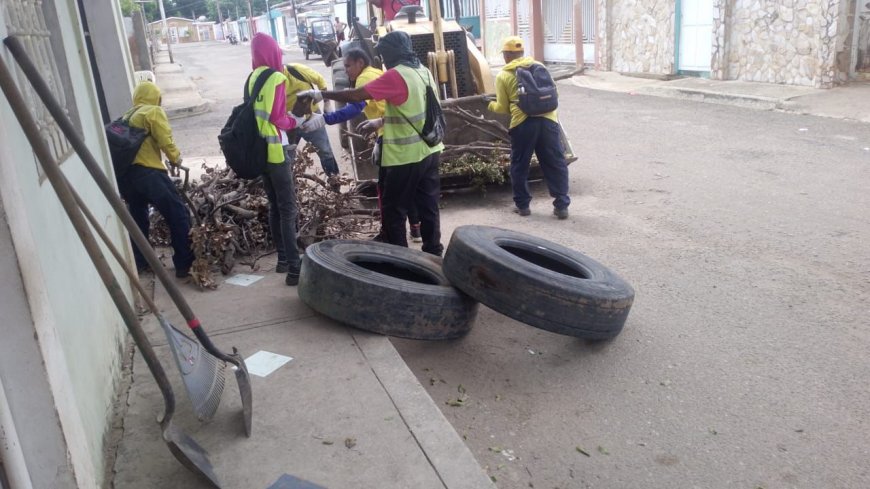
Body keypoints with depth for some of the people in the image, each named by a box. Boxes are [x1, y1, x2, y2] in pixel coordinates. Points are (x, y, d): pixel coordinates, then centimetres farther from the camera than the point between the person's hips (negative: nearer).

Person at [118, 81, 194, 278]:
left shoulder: (127, 116, 23)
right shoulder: (153, 112, 2)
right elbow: (165, 141, -7)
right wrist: (175, 157, 9)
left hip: (124, 173, 8)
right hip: (147, 172, -8)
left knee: (138, 219, 22)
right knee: (178, 215, -3)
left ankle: (140, 262, 28)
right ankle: (185, 265, -5)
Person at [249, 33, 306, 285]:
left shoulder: (252, 79, 9)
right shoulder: (276, 78, -12)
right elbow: (278, 119, -14)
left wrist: (289, 115, 13)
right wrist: (297, 120, 2)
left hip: (259, 150, 8)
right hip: (276, 150, -8)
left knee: (275, 206, 15)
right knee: (288, 209, -6)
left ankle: (283, 258, 23)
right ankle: (294, 267, -7)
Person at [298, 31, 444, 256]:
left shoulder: (396, 75, -17)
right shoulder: (423, 71, 9)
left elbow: (356, 95, -18)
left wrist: (321, 94, -9)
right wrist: (381, 121, 19)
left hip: (406, 156, -8)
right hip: (429, 151, 8)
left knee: (394, 210, 3)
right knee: (428, 206, 15)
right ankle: (433, 253, 24)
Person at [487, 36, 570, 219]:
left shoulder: (503, 76, 6)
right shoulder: (539, 66, 15)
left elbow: (503, 108, 7)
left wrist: (491, 105, 28)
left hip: (522, 124, -2)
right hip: (548, 120, 3)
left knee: (519, 166, 14)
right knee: (556, 164, 8)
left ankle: (522, 205, 20)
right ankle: (561, 206, 9)